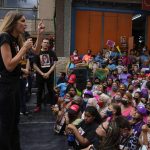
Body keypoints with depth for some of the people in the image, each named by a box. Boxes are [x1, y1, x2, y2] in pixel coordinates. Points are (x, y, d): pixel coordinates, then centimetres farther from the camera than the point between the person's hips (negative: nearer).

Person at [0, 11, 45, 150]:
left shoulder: (16, 39, 10)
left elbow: (36, 51, 18)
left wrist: (40, 34, 7)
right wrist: (24, 48, -19)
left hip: (14, 83, 10)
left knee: (14, 121, 19)